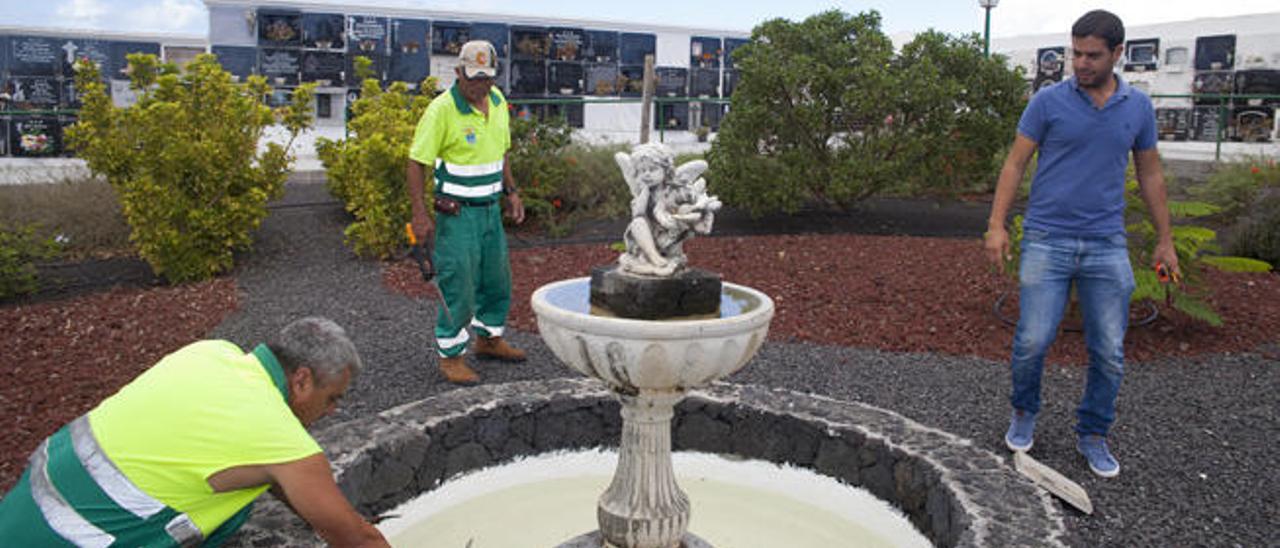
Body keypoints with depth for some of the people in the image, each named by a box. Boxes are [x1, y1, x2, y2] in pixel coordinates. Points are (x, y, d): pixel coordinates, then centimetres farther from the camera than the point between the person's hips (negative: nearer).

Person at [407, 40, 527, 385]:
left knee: (498, 279, 17)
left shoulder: (497, 101, 5)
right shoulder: (442, 109, -16)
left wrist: (511, 193, 13)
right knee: (458, 286, -3)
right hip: (458, 213, -7)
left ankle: (489, 339, 37)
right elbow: (416, 164, -15)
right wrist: (420, 214, -20)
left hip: (491, 209, 7)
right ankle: (451, 357, 12)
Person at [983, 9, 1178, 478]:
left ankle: (1093, 435, 23)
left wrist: (1164, 239, 14)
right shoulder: (1049, 101, -1)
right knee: (1032, 340, -6)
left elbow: (1150, 174, 15)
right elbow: (1015, 163, -1)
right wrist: (996, 224, -10)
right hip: (1047, 241, -2)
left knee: (1109, 353, 4)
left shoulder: (1138, 107, 8)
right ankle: (1023, 414, 21)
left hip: (1107, 246, 3)